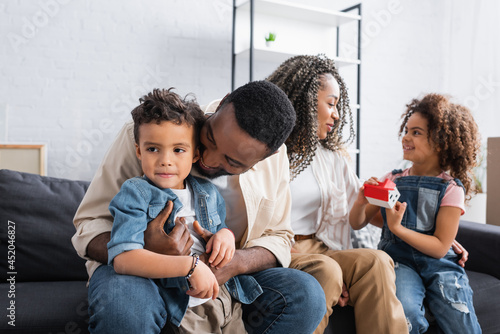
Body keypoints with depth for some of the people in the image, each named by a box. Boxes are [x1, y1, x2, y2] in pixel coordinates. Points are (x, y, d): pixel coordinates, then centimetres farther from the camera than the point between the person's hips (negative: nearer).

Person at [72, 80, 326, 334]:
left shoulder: (274, 156, -7)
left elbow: (278, 238, 0)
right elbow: (89, 225, -13)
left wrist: (237, 262, -23)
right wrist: (147, 252, -34)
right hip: (141, 269, -3)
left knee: (305, 294, -18)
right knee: (121, 303, -38)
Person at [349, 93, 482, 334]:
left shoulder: (451, 189, -4)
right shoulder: (392, 180, 3)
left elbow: (440, 247, -8)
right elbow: (357, 223, 7)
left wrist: (397, 227, -21)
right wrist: (361, 202, -15)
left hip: (438, 265, 0)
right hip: (399, 261, 1)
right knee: (402, 312, -26)